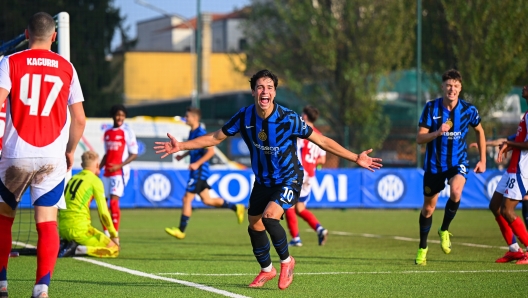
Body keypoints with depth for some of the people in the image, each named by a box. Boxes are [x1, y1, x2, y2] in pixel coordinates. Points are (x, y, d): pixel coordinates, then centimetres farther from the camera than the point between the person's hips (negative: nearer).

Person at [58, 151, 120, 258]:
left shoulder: (73, 178, 19)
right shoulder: (95, 181, -1)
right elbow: (103, 212, -4)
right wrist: (114, 235, 7)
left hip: (62, 229, 7)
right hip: (79, 229, -7)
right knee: (114, 249, -3)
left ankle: (63, 245, 5)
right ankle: (78, 250, -20)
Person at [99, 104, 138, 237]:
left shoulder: (127, 132, -4)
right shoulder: (107, 133, 13)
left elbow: (134, 154, -7)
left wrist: (119, 166, -17)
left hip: (120, 172, -7)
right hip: (107, 173, 7)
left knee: (114, 201, -16)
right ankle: (106, 232, 20)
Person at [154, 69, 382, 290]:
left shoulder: (288, 119, -23)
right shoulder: (245, 116, -14)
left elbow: (322, 141, -15)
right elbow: (215, 138, -2)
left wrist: (356, 158, -17)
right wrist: (181, 146, -8)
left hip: (289, 179, -5)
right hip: (262, 181, 5)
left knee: (269, 217, -26)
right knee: (255, 226, 9)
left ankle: (286, 261, 0)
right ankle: (266, 270, 37)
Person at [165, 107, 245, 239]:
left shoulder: (201, 133, -17)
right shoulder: (192, 132, 12)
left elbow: (211, 151, -23)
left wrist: (197, 164, -26)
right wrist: (183, 155, 18)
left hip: (199, 172, -10)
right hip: (197, 172, 10)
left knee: (187, 199, -7)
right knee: (207, 200, 14)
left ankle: (181, 231, -2)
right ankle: (236, 208, 22)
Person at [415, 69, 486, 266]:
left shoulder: (468, 110, -9)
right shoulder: (431, 108, -11)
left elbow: (479, 131, 11)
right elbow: (419, 138, -13)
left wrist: (482, 160, 9)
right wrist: (438, 133, -32)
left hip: (458, 162, -1)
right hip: (434, 164, 1)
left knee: (456, 193, -30)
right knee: (428, 207, 9)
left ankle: (444, 230, -4)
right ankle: (422, 249, 29)